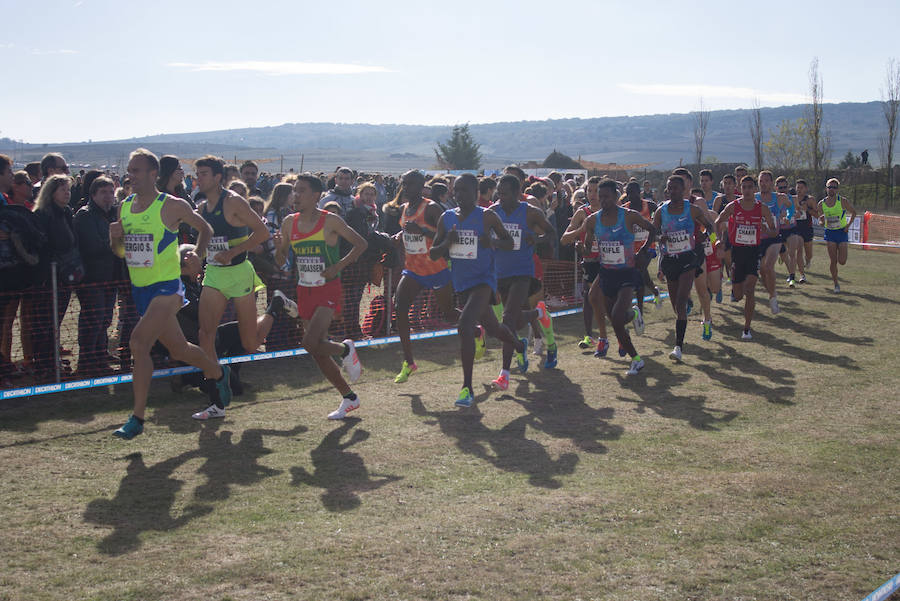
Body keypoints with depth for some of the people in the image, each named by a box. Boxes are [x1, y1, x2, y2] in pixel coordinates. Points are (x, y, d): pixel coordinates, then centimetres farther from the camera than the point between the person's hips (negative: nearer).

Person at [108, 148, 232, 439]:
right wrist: (116, 237, -5)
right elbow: (120, 252, 16)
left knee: (139, 342, -22)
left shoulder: (172, 206, -9)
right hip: (140, 289, 7)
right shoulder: (125, 207, 8)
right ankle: (218, 373, 44)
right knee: (178, 349, 16)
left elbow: (205, 228, 6)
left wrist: (197, 257, -8)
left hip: (166, 287, -7)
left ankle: (137, 417, -16)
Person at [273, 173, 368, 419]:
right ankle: (349, 398, 23)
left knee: (310, 342, -24)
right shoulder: (289, 223, 4)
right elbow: (281, 261, 10)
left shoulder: (330, 221, -10)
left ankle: (345, 349, 8)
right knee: (318, 353, 8)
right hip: (305, 291, 6)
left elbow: (361, 244, -4)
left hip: (328, 290, -6)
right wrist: (279, 248, -12)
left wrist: (338, 266, -14)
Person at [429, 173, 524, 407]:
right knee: (492, 328, 22)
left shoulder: (487, 216, -8)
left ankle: (467, 388, -18)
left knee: (464, 326, -25)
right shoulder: (447, 217, 4)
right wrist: (447, 243, -14)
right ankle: (519, 346, 56)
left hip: (483, 280, -6)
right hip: (461, 282, 6)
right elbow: (433, 254, 6)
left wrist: (493, 242, -19)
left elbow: (509, 242, 2)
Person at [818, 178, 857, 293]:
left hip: (842, 232, -1)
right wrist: (822, 221, -16)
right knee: (833, 261, -3)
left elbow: (853, 212, 7)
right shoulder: (821, 204, 0)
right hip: (830, 233, 2)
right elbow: (821, 222, 8)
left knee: (842, 261, -9)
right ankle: (836, 284, 12)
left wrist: (848, 225, -4)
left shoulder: (843, 201, -7)